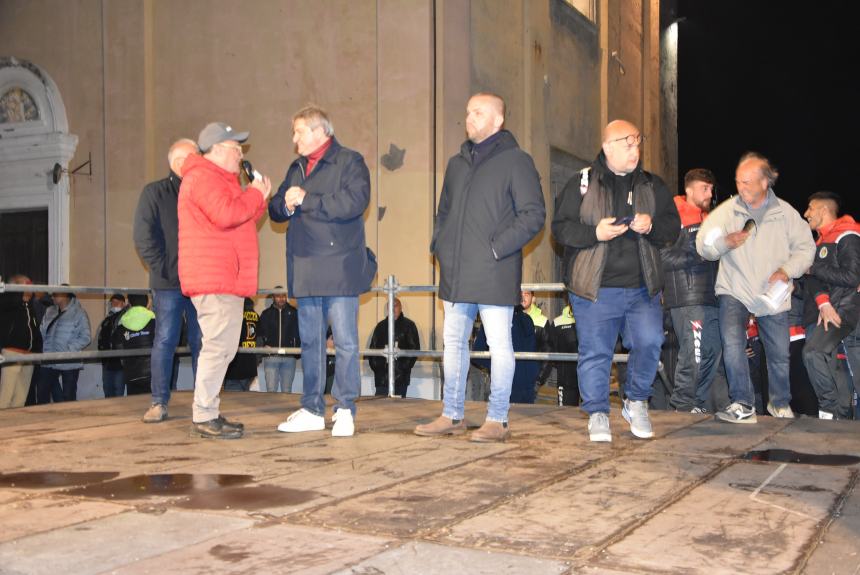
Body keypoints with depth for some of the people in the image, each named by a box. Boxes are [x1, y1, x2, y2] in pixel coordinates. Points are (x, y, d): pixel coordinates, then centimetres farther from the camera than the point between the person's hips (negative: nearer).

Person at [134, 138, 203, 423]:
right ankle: (159, 403, 5)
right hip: (168, 283, -2)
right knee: (165, 341, -1)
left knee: (201, 343, 5)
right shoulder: (154, 193, 5)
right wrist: (163, 268, -9)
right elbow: (144, 238, -1)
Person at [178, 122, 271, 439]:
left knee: (222, 347, 12)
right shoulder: (204, 177, -9)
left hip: (226, 279, 11)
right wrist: (255, 194, -9)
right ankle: (204, 418, -10)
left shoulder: (219, 179, 26)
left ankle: (209, 414, 17)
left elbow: (241, 219, 26)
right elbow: (226, 214, -24)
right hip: (214, 280, -11)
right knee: (218, 346, -13)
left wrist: (259, 197, 10)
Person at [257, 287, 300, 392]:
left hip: (289, 357, 0)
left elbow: (298, 333, 6)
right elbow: (259, 333, 8)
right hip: (270, 357, 0)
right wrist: (263, 345, -9)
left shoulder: (293, 313, 8)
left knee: (286, 391, 4)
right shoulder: (266, 314, 10)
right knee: (271, 390, -4)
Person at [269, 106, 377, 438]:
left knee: (345, 342, -3)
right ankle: (312, 410, 18)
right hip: (305, 270, 7)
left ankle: (345, 410, 5)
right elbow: (276, 210, 20)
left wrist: (306, 200, -13)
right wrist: (285, 205, -6)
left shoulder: (350, 162, -3)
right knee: (310, 342, 11)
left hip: (339, 268, -7)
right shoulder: (296, 168, 20)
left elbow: (354, 202, -19)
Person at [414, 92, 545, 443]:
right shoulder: (457, 164, 17)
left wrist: (497, 246, -15)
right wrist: (440, 244, 10)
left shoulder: (516, 161, -3)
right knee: (453, 342, 11)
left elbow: (534, 215, -9)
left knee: (499, 344, -1)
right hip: (455, 273, 7)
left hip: (494, 273, -7)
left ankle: (497, 421, 6)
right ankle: (452, 415, 21)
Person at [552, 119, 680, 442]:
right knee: (595, 352, 1)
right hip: (595, 288, -2)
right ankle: (597, 415, 16)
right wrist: (594, 233, -18)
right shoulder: (582, 184, 2)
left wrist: (651, 226, -11)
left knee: (650, 343, -9)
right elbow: (560, 227, -1)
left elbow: (673, 226, 12)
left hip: (642, 288, 3)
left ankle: (636, 403, 15)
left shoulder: (652, 186, 13)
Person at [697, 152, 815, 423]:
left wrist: (788, 270, -14)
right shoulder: (726, 210, -5)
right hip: (734, 291, -2)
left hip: (773, 294, 2)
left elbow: (806, 247, 4)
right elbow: (702, 245, -9)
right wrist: (725, 242, -30)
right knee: (732, 344, -22)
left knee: (779, 354, 10)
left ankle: (780, 403, 36)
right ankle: (742, 405, -12)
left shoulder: (786, 213, -1)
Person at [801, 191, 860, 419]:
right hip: (819, 312, 9)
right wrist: (823, 303, -12)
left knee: (813, 352, -26)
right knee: (828, 367, 7)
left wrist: (813, 268, -8)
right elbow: (812, 277, 7)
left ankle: (831, 409, -16)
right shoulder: (819, 242, 19)